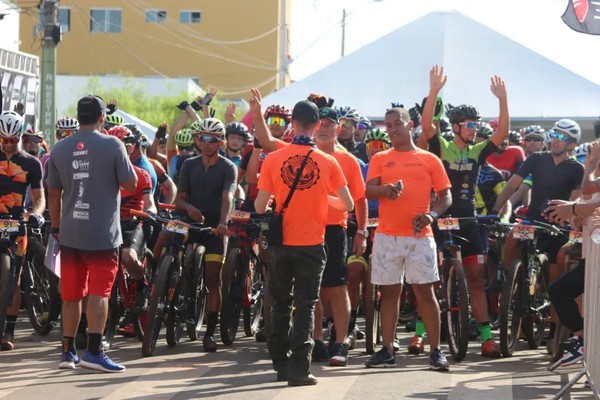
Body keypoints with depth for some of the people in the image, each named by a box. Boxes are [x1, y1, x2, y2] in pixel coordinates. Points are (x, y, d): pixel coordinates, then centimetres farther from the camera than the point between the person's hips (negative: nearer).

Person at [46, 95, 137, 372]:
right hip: (102, 234, -4)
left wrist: (56, 228, 18)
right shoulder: (112, 145, -8)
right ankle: (93, 351, -11)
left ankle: (68, 351, 17)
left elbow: (53, 194, 8)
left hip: (69, 233, 4)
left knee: (71, 294, 12)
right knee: (99, 292, -3)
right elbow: (130, 185, -4)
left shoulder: (59, 149, 4)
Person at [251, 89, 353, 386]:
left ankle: (280, 364, 19)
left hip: (281, 242, 1)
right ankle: (299, 369, -7)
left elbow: (260, 206, -6)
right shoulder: (328, 163, -7)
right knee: (305, 306, 1)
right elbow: (348, 205, -2)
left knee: (280, 305, 15)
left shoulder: (273, 159, -7)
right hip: (312, 244, -1)